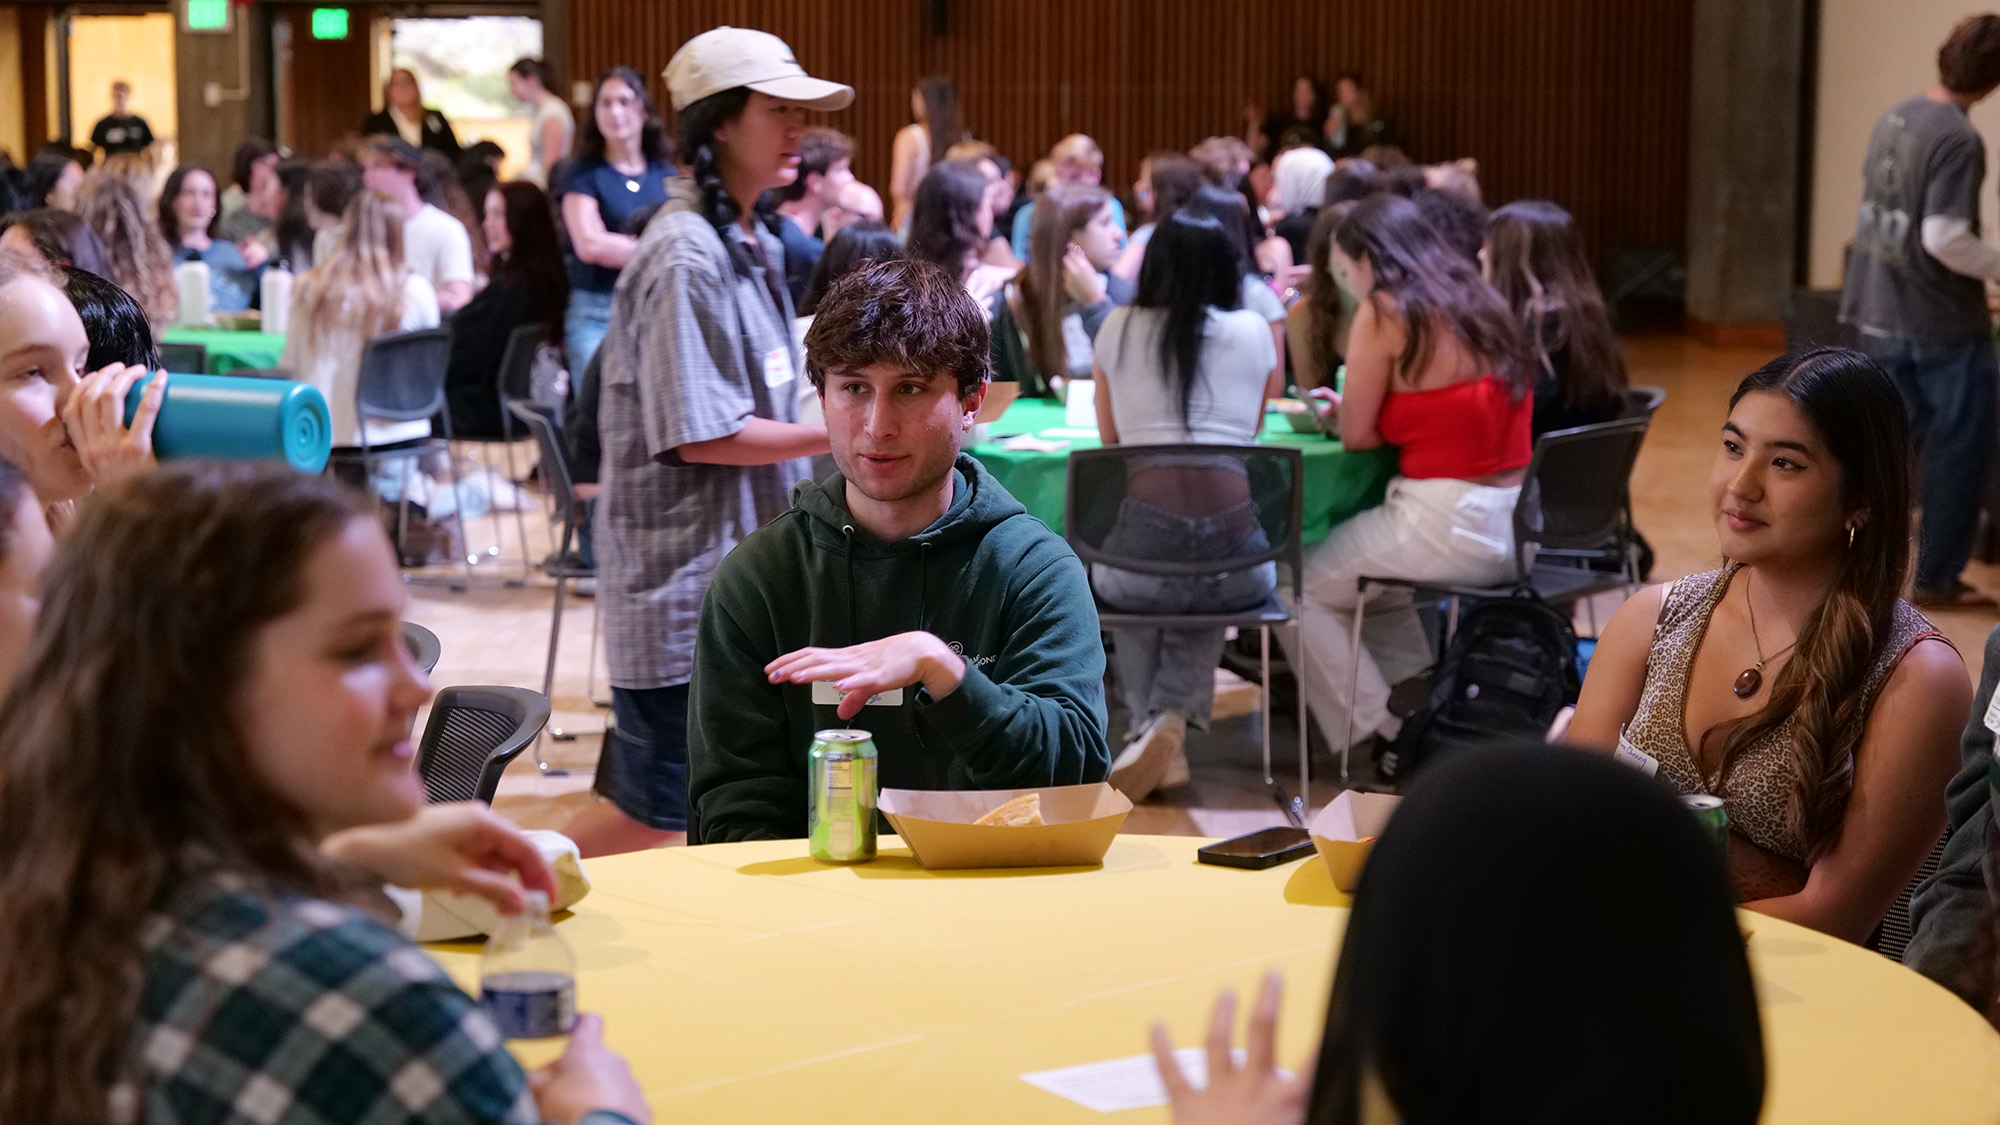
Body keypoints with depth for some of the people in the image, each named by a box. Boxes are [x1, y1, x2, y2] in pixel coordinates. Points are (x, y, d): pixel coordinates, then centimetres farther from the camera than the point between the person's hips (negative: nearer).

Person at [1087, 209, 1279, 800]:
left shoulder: (1118, 329, 11)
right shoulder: (1253, 332, 12)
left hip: (1142, 544, 0)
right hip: (1234, 557, 0)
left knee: (1123, 589, 37)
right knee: (1205, 606, 36)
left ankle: (1147, 726, 20)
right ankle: (1172, 718, 10)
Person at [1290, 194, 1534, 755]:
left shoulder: (1385, 313, -10)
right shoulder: (1480, 303, 12)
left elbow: (1357, 435, -6)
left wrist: (1342, 411, 15)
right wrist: (1351, 408, 22)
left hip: (1448, 522, -8)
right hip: (1515, 521, 8)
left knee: (1299, 588, 10)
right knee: (1370, 582, 32)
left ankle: (1386, 730, 11)